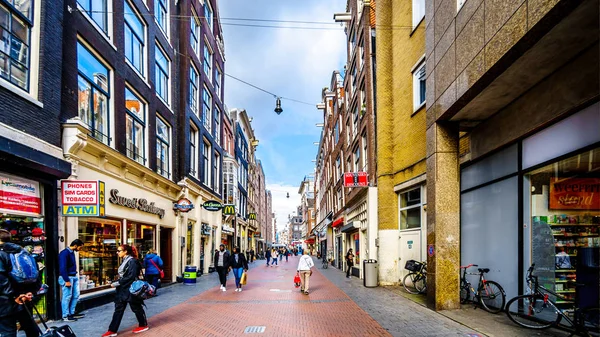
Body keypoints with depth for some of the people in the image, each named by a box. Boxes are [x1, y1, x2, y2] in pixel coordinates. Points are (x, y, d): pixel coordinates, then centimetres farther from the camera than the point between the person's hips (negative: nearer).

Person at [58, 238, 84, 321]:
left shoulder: (72, 252, 12)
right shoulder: (64, 253, -16)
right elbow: (63, 268, -20)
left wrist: (75, 276, 15)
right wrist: (67, 280, -20)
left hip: (74, 277, 9)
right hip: (66, 277, -9)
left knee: (76, 295, 12)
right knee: (67, 297, -3)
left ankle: (72, 313, 23)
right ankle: (65, 316, 6)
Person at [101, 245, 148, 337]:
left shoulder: (132, 261, -17)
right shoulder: (125, 261, 11)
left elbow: (131, 277, -23)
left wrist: (117, 283, -21)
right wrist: (116, 283, 5)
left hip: (130, 289, -9)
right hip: (122, 289, 9)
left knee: (136, 308, 6)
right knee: (118, 309, 9)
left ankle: (143, 325, 23)